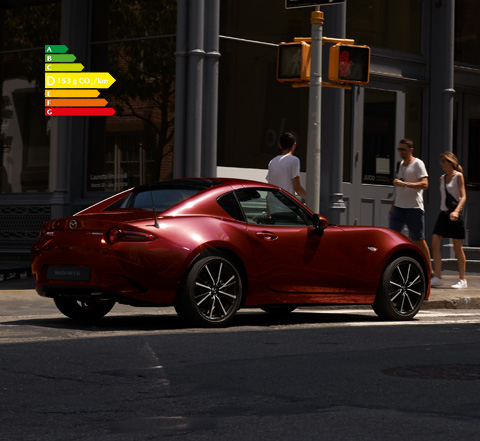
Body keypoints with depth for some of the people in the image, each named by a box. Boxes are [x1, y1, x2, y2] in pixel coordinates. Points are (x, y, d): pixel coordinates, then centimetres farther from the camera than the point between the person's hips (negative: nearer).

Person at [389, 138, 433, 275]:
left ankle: (430, 271, 11)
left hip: (414, 208, -7)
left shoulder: (418, 164, -7)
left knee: (419, 240, 0)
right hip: (399, 207, 7)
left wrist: (404, 184, -26)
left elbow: (424, 184, -19)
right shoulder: (401, 164, 17)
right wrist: (393, 206, 23)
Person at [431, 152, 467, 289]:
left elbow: (463, 197, -13)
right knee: (435, 244, -6)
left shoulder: (458, 176, -5)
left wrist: (456, 211, -28)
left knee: (457, 247, 0)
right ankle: (437, 278, -4)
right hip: (443, 213, 6)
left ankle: (462, 279, 9)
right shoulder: (442, 178, 15)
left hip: (454, 214, -6)